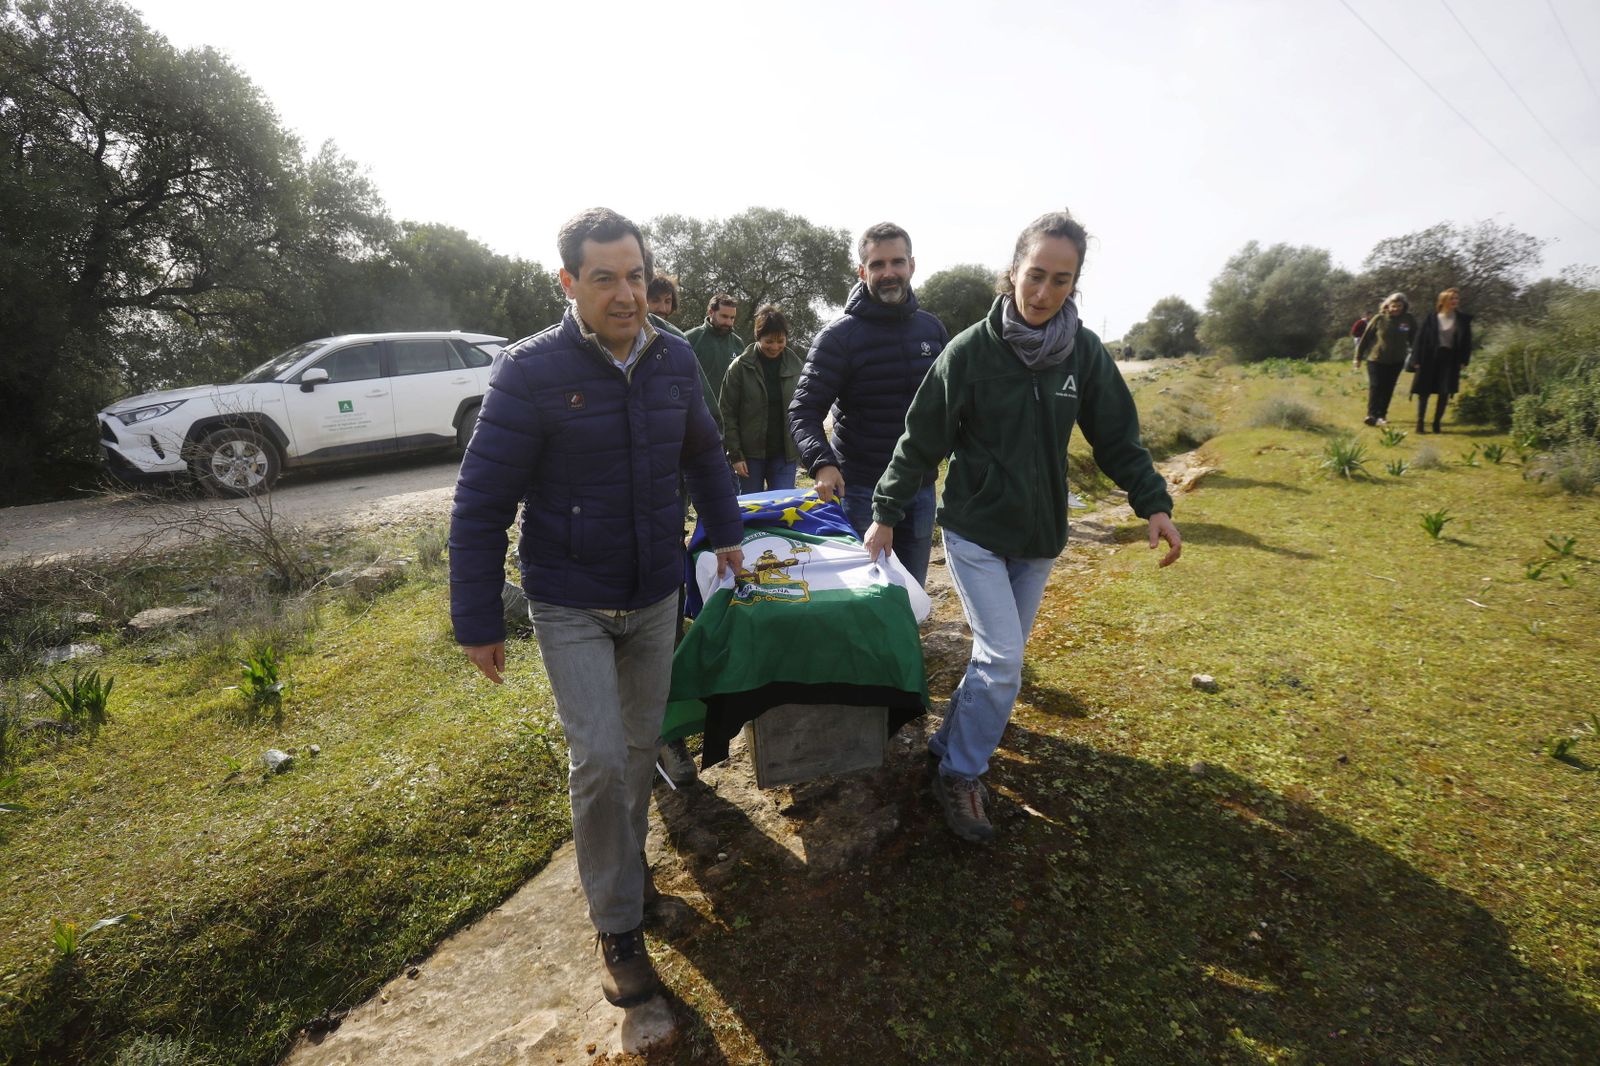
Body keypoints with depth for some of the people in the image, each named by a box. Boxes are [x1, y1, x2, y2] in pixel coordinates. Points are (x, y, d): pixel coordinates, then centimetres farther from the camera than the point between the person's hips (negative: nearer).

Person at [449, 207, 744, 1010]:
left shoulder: (675, 360, -2)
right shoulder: (531, 370, -16)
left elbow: (704, 454, 15)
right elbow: (481, 501, -13)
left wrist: (726, 532, 17)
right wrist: (478, 622, -11)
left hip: (657, 595, 5)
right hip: (570, 605, -4)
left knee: (641, 743, 16)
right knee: (600, 758, -7)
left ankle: (619, 858, 44)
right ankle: (617, 924, 17)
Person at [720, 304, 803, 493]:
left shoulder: (795, 365, 3)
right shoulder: (740, 366, -5)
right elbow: (728, 413, -5)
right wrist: (735, 454, -9)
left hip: (784, 453, 2)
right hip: (751, 453, -2)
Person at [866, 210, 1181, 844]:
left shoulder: (1084, 352, -1)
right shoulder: (971, 350, -12)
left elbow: (1117, 435, 7)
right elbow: (922, 440, -8)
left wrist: (1152, 502, -3)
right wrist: (885, 515, -7)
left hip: (1039, 535, 5)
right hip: (975, 530, -5)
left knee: (1000, 657, 12)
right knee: (1002, 659, -10)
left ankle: (949, 746, 33)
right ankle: (960, 776, 11)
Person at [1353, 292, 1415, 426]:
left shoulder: (1409, 320, -3)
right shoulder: (1379, 318, -8)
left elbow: (1414, 340, 3)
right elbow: (1365, 337, -3)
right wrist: (1358, 357, -1)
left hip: (1396, 361, 2)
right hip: (1375, 359, -2)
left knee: (1388, 389, 8)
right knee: (1375, 387, -6)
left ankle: (1381, 414, 17)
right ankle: (1372, 415, -8)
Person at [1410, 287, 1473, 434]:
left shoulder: (1463, 319, 4)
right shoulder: (1431, 318, -2)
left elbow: (1466, 341, 6)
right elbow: (1420, 338, -2)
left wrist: (1463, 360, -3)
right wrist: (1418, 360, -8)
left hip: (1450, 359, 2)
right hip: (1430, 358, -2)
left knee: (1445, 392, 1)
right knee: (1424, 391, 0)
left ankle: (1437, 423, 10)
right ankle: (1420, 423, 7)